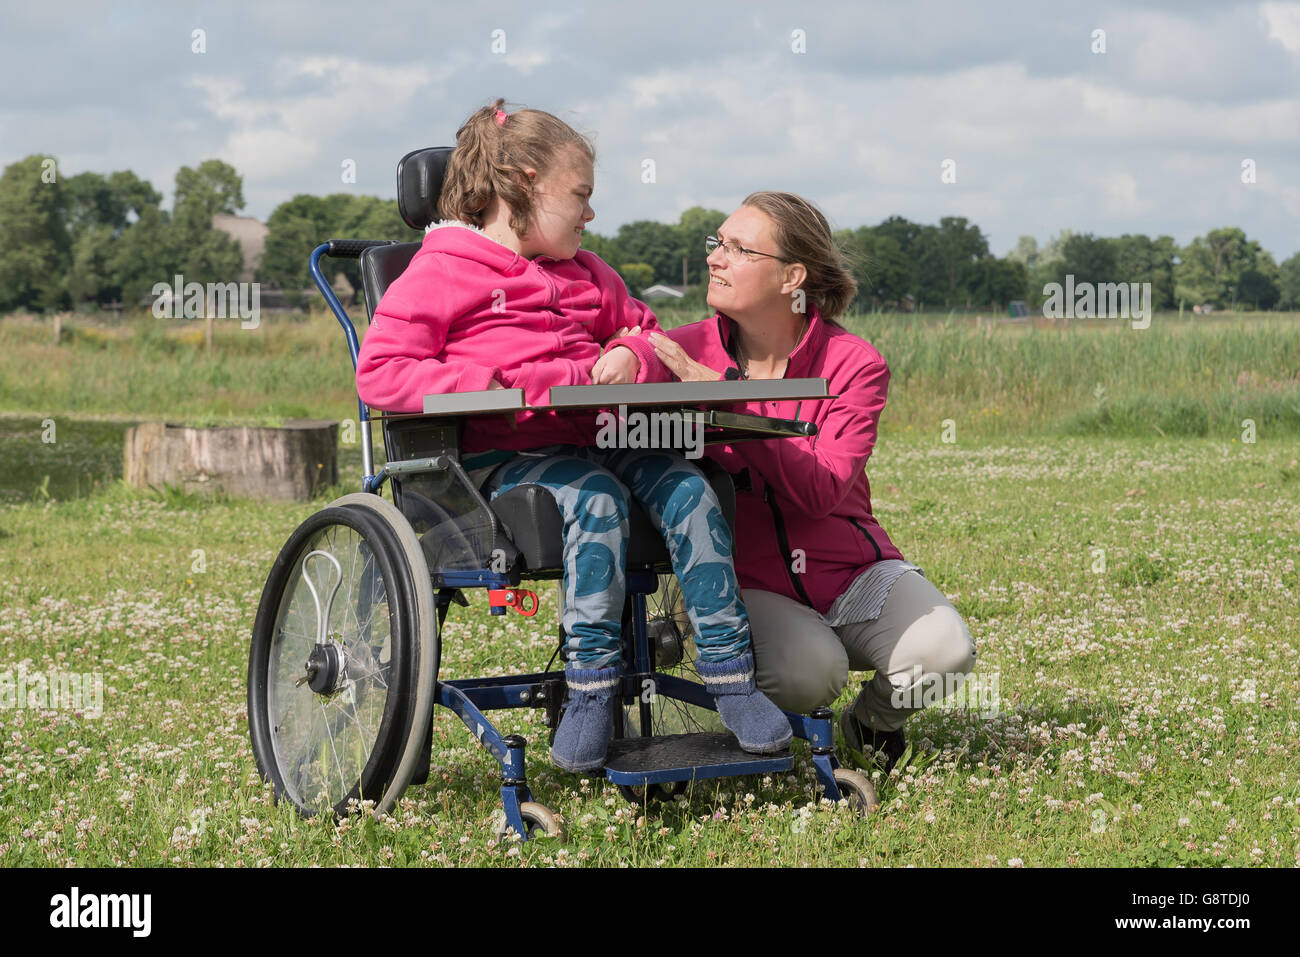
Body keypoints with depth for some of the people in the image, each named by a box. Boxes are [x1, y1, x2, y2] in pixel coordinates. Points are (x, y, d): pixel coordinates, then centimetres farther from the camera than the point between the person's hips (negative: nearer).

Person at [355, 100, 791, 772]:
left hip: (597, 436, 6)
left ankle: (730, 674, -20)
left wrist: (633, 355, 8)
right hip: (505, 457, -6)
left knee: (688, 488, -21)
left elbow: (645, 333, 35)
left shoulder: (588, 276, 26)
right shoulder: (441, 273, 3)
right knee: (596, 498, -35)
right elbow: (379, 371, -5)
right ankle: (591, 688, -30)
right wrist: (482, 388, -17)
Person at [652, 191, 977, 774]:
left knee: (943, 653, -24)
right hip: (746, 582, -1)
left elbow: (820, 492, -22)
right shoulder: (686, 353, -5)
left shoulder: (853, 365, -8)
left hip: (851, 571, 2)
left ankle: (872, 719, 12)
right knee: (809, 670, -33)